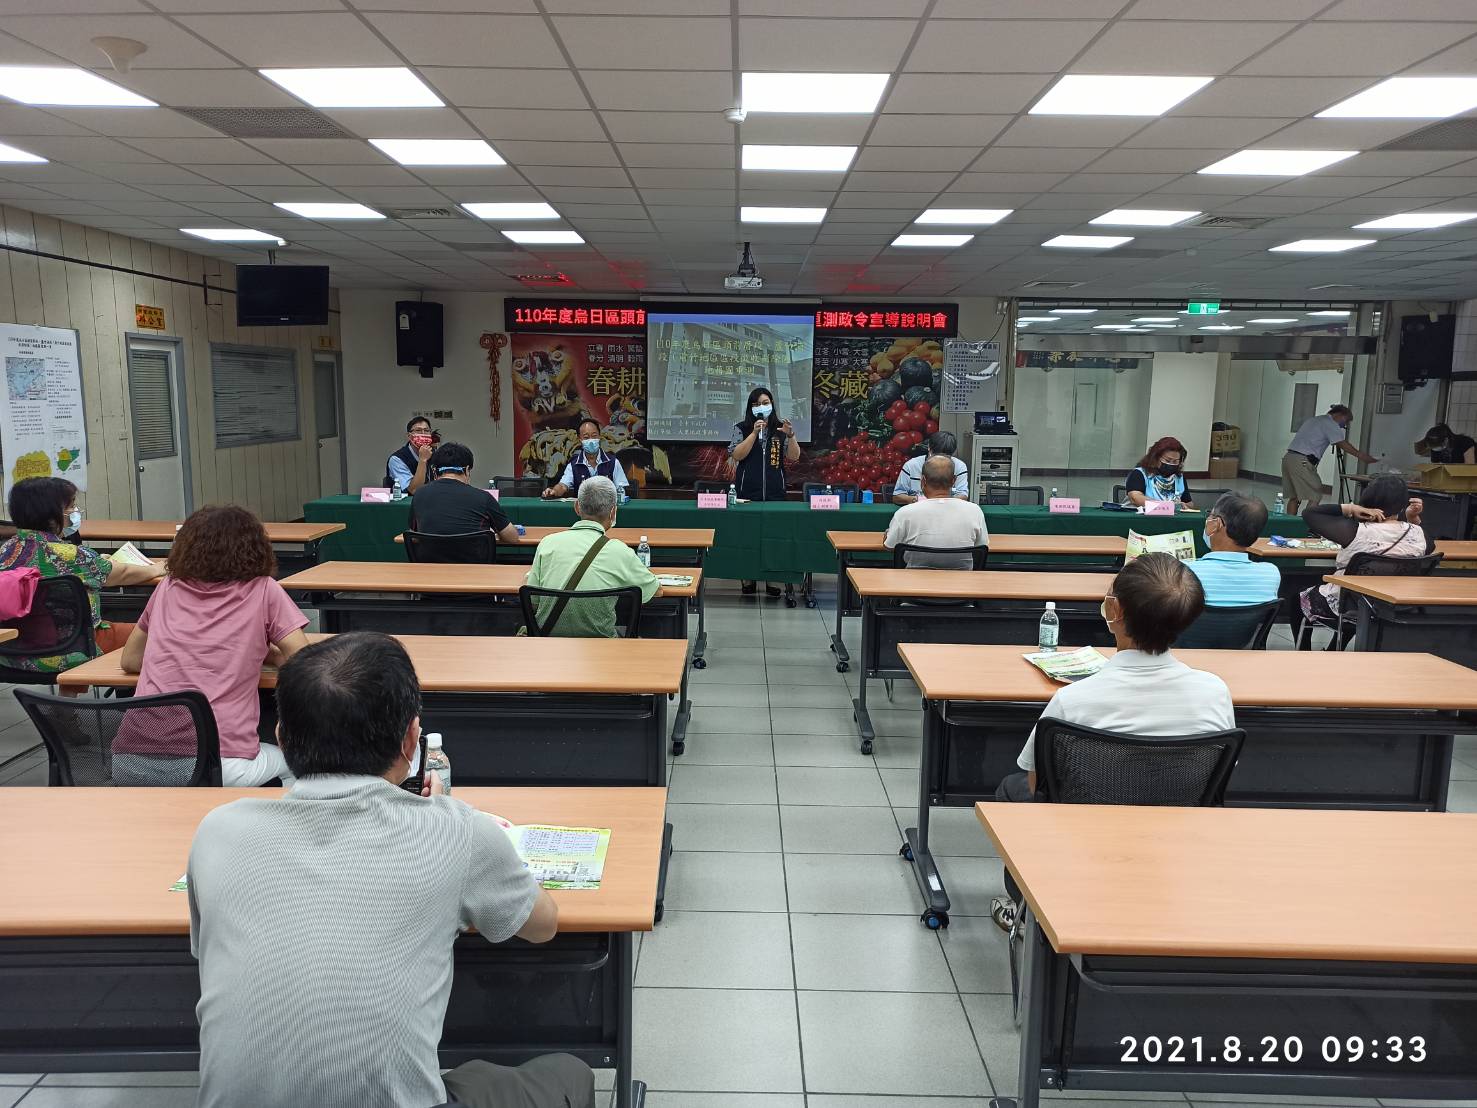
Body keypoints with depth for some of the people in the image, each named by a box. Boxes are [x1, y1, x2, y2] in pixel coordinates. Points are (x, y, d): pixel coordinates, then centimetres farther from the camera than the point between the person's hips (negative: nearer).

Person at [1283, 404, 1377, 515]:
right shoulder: (1330, 423, -1)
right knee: (1315, 496, -6)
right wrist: (1361, 455, -3)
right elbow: (1343, 444, -6)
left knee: (1294, 496, 9)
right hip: (1302, 461, -9)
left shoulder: (1313, 420, 27)